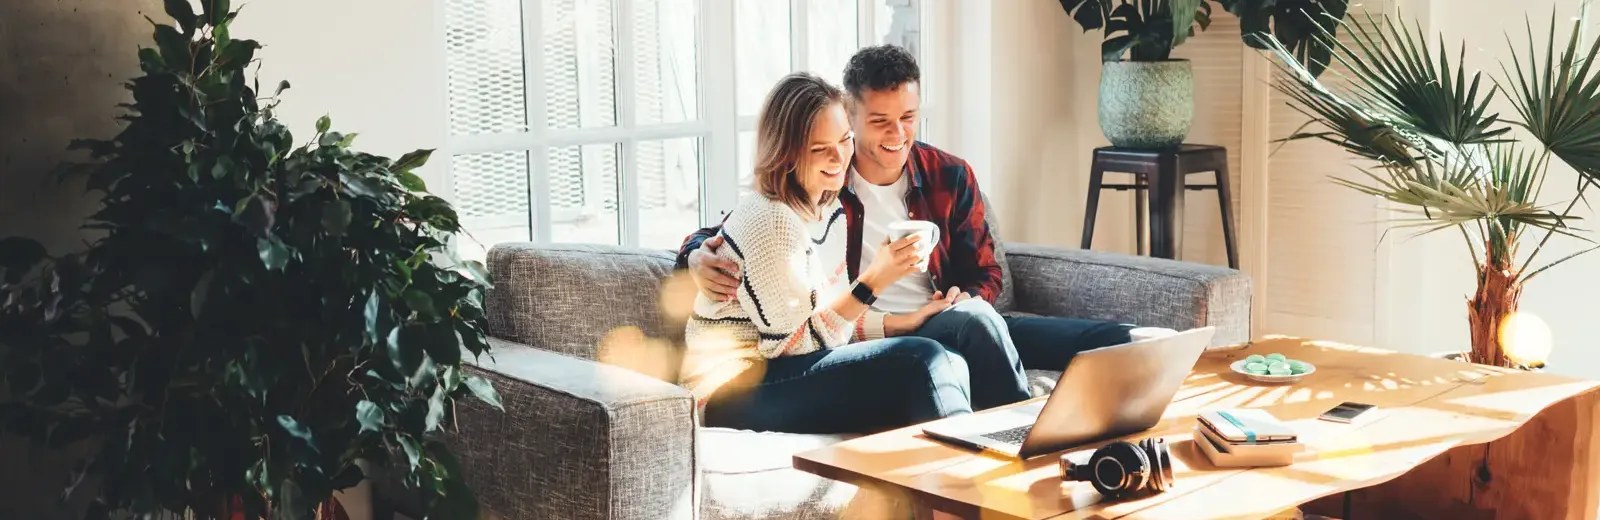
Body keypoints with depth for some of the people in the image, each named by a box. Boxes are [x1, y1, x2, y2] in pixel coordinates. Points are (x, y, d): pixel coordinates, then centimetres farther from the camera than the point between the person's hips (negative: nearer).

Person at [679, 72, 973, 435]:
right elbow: (797, 343, -18)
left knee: (950, 366, -5)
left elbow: (834, 313, 12)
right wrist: (871, 282, -22)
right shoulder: (770, 221, -19)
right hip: (736, 390, -9)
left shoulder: (830, 210, 11)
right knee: (921, 362, -21)